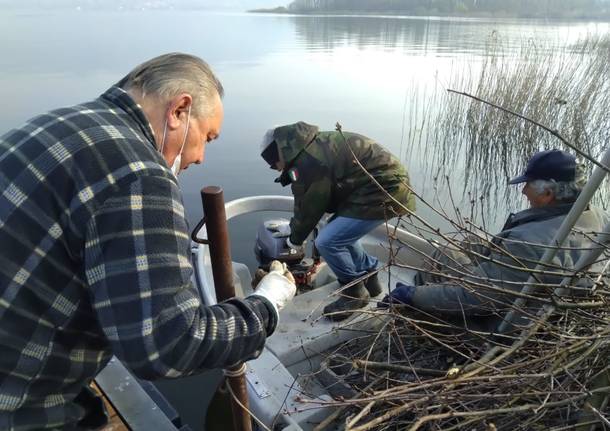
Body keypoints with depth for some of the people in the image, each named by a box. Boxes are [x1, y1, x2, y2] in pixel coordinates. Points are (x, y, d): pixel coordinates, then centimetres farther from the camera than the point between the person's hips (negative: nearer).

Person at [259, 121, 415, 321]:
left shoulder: (309, 162, -20)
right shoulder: (312, 146, 11)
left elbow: (309, 207, -7)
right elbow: (307, 198, 23)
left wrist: (295, 239, 11)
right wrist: (294, 228, 32)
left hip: (384, 192, -10)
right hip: (388, 182, 10)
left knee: (328, 242, -11)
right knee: (340, 231, 20)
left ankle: (355, 293, 10)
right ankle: (369, 278, 33)